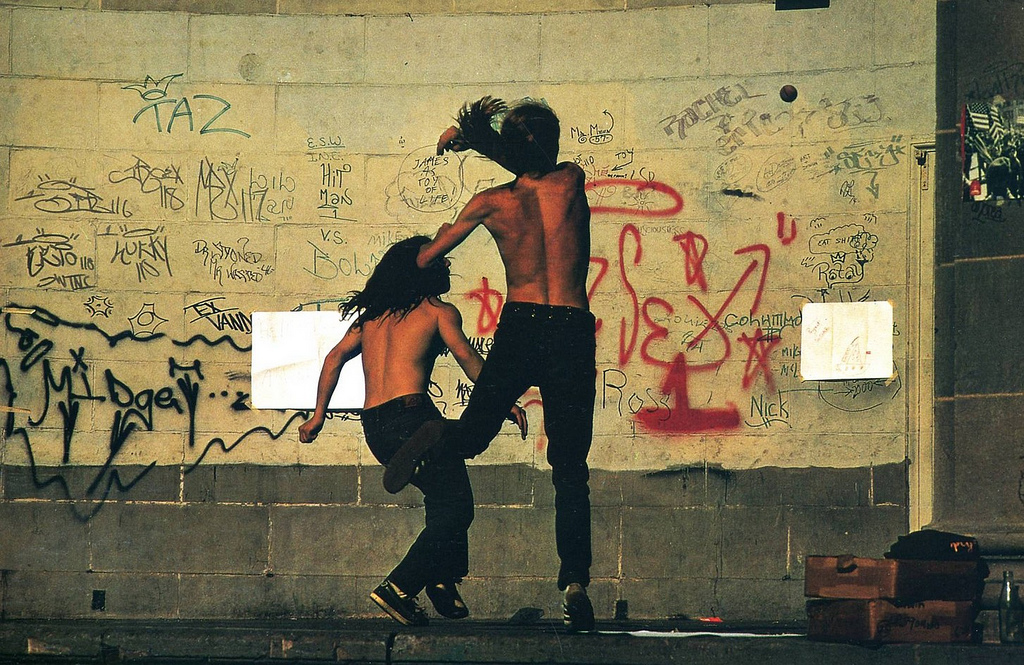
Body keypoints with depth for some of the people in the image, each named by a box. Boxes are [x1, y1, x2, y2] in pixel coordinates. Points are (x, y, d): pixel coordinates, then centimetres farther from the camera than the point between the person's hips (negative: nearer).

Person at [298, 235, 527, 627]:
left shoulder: (372, 314, 22)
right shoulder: (438, 311, 6)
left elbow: (336, 357, 13)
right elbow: (467, 358, -8)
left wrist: (318, 415, 13)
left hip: (373, 427, 7)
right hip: (412, 415, -7)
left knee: (441, 498, 23)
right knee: (455, 508, -3)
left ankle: (443, 581, 13)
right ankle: (399, 587, -15)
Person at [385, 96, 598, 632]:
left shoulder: (491, 203, 3)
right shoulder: (572, 181, 1)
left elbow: (424, 259, 14)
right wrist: (482, 142, 26)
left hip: (518, 329, 0)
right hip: (573, 334, 0)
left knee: (471, 437, 22)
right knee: (570, 471, 4)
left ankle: (432, 438, -10)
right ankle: (574, 583, -8)